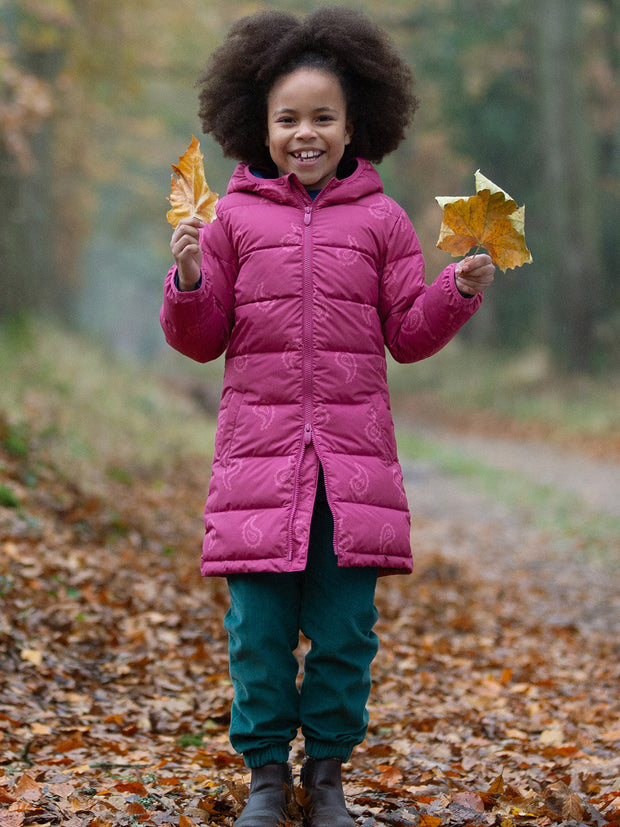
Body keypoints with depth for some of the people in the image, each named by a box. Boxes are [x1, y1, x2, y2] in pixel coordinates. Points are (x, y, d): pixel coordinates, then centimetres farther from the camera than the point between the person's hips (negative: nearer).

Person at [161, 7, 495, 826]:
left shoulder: (381, 220, 6)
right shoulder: (233, 218, 4)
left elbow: (409, 335, 10)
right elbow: (201, 339, 7)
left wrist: (461, 290, -6)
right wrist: (190, 280, -11)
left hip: (354, 457, 1)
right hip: (259, 451, 0)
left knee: (345, 630, 4)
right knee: (259, 629, 1)